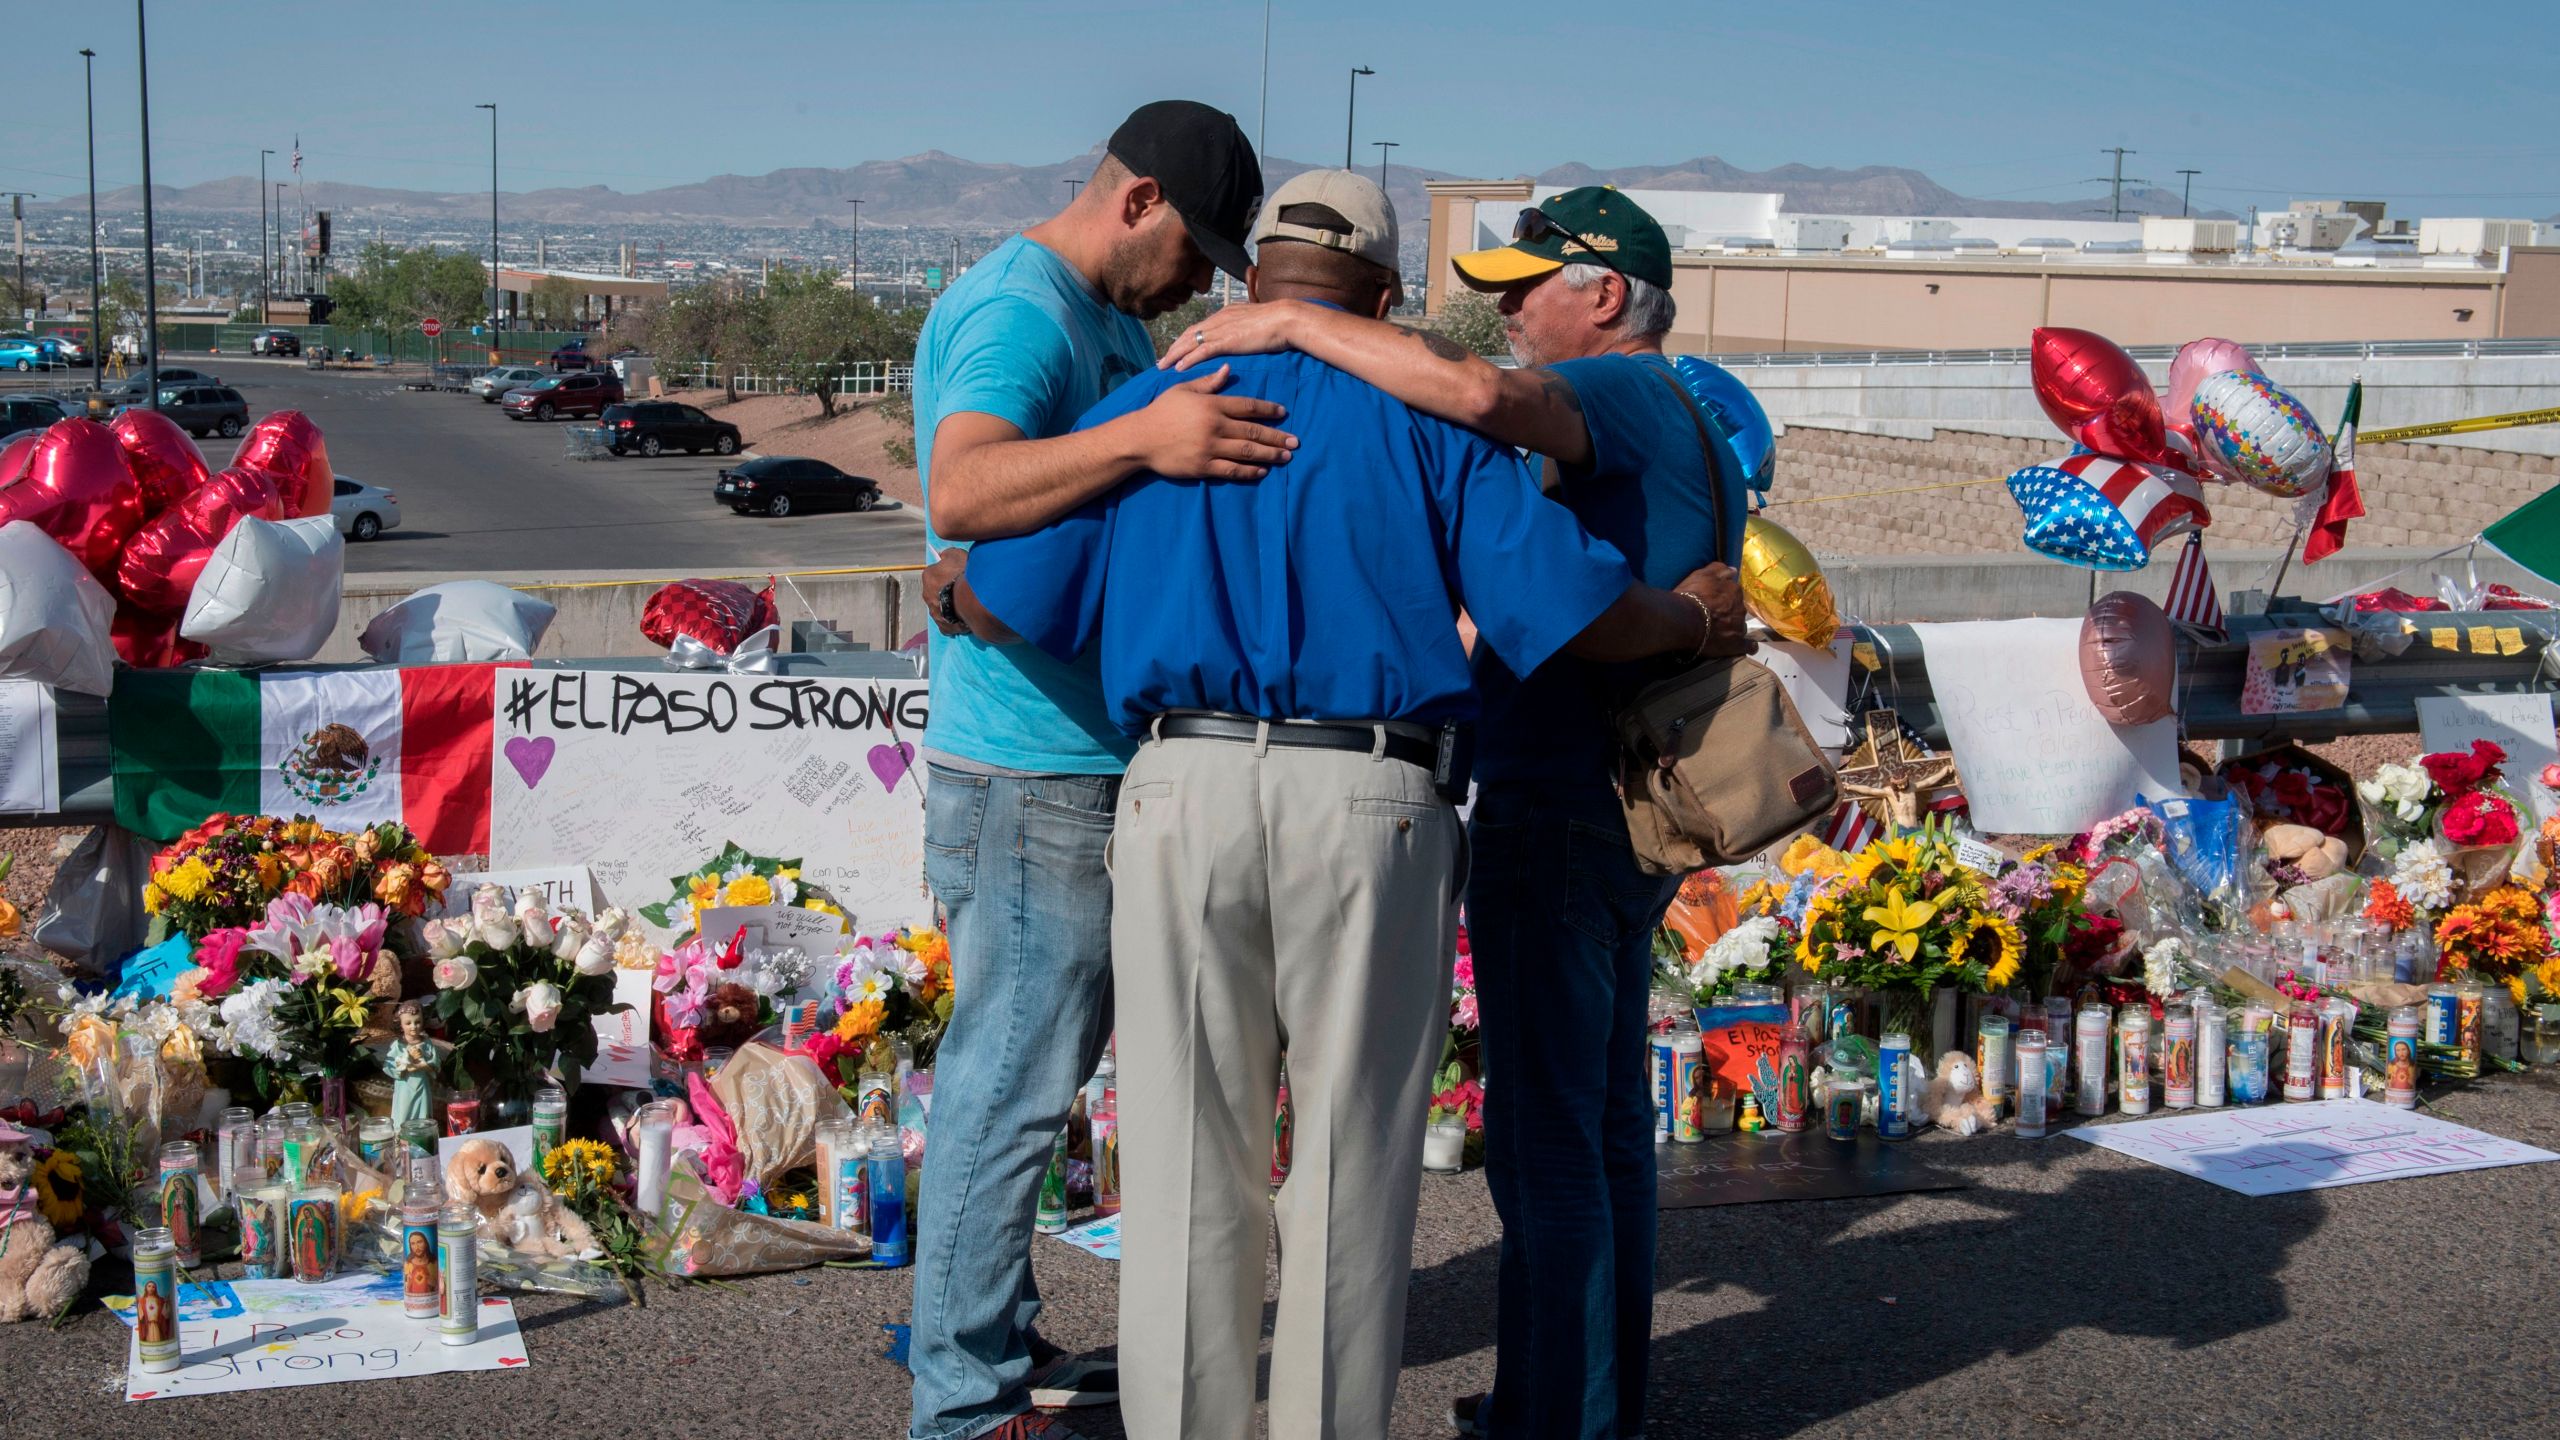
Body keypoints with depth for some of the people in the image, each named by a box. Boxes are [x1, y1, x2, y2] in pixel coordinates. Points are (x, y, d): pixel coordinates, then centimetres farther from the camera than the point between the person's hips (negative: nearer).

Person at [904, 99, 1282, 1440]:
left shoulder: (1112, 322, 16)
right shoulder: (1016, 314, -16)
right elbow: (962, 490, -34)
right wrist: (1141, 440, -46)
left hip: (1087, 758, 11)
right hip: (1031, 768, -11)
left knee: (1022, 1062, 19)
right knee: (1012, 1076, -3)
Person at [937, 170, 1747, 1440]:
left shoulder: (1147, 407, 11)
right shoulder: (1428, 420, 6)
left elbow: (1001, 604, 8)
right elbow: (1571, 609, -3)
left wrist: (950, 581, 32)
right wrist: (1693, 618, 18)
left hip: (1184, 792, 2)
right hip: (1373, 809, -1)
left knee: (1187, 1156, 10)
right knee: (1351, 1164, 9)